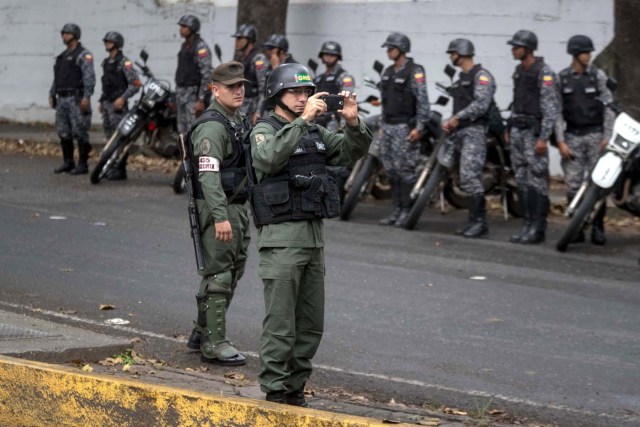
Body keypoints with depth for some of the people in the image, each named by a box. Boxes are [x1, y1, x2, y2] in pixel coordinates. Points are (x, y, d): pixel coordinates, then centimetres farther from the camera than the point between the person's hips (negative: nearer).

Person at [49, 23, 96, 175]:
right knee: (63, 132, 9)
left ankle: (83, 164, -4)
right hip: (62, 99, 8)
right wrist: (52, 94, 19)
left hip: (76, 99, -8)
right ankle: (68, 162, 16)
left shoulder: (83, 55, -6)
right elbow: (56, 78, 25)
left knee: (80, 133, -7)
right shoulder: (62, 56, 20)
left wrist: (86, 97, -22)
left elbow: (89, 77, -14)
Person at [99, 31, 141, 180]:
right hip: (107, 104, 8)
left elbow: (135, 84, -15)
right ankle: (111, 168, 15)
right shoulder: (106, 62, 17)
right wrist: (101, 101, 21)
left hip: (118, 104, -8)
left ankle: (120, 170, -8)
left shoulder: (124, 62, -9)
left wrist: (122, 98, -21)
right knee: (110, 137, 10)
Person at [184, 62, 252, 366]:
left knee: (233, 271, 16)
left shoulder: (240, 120, 15)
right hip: (218, 208, -10)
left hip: (239, 205, 10)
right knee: (218, 275, -7)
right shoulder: (212, 127, -17)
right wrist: (220, 217, -31)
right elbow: (209, 175, -25)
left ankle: (202, 332, 26)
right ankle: (214, 343, -4)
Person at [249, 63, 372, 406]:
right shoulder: (264, 130, -6)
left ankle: (295, 390, 19)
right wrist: (303, 120, -30)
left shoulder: (316, 133, 15)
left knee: (311, 325, 10)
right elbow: (269, 158, -27)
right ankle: (275, 394, 0)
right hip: (281, 237, -7)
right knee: (280, 324, -5)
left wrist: (353, 123, -12)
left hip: (313, 236, 7)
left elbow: (351, 152, 7)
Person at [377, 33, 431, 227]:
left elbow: (423, 101, -14)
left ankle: (407, 211, -2)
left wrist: (419, 127, -20)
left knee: (406, 170, -6)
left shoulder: (415, 72, -10)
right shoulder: (388, 72, 15)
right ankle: (396, 211, 14)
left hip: (405, 128, -8)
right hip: (388, 127, 8)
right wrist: (382, 125, 19)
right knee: (392, 171, 8)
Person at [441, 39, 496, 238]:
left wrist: (457, 118, -15)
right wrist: (449, 122, 5)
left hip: (475, 131, -9)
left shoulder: (481, 76, -6)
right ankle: (476, 220, 11)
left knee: (469, 177, -17)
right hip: (461, 132, 9)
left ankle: (479, 221, -15)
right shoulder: (461, 78, 22)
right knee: (472, 177, 8)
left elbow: (481, 104, -18)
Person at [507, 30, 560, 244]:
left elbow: (551, 108, -15)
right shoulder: (519, 71, 14)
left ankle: (538, 229, -6)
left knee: (537, 180, -7)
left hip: (534, 130, -9)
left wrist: (543, 138, -20)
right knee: (522, 179, 9)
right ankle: (527, 225, 15)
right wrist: (510, 130, 19)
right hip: (518, 130, 9)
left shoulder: (543, 72, -12)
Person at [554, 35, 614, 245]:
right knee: (573, 184, -1)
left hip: (595, 135, -1)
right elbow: (557, 112, 2)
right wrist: (560, 141, -6)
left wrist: (607, 137, -8)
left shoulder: (598, 75, 0)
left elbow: (609, 108, -1)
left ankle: (597, 228, 4)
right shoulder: (561, 78, 3)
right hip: (572, 137, 1)